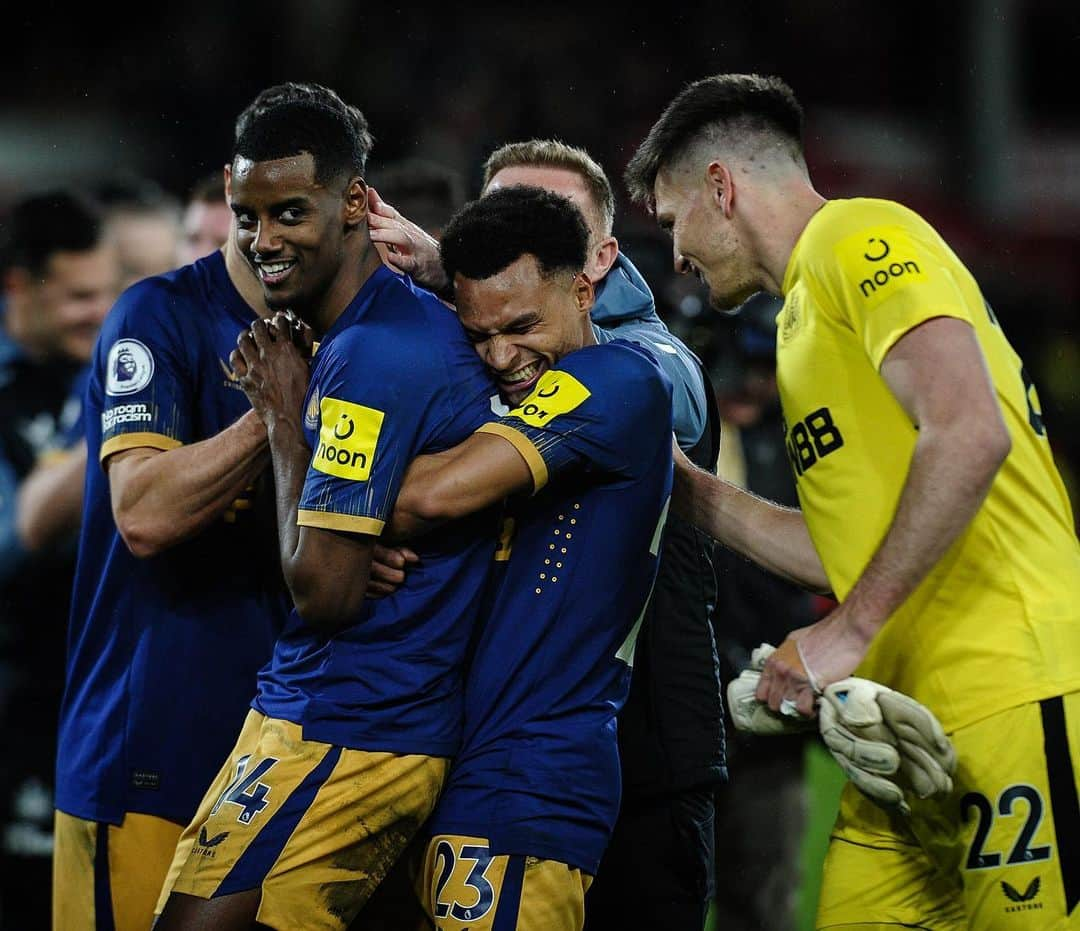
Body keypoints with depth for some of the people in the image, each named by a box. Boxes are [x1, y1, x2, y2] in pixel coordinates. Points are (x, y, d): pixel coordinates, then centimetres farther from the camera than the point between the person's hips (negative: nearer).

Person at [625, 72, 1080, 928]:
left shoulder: (858, 237, -4)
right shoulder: (805, 308, 25)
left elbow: (970, 434, -20)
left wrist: (848, 631, -19)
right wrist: (687, 488, 26)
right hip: (913, 728, 9)